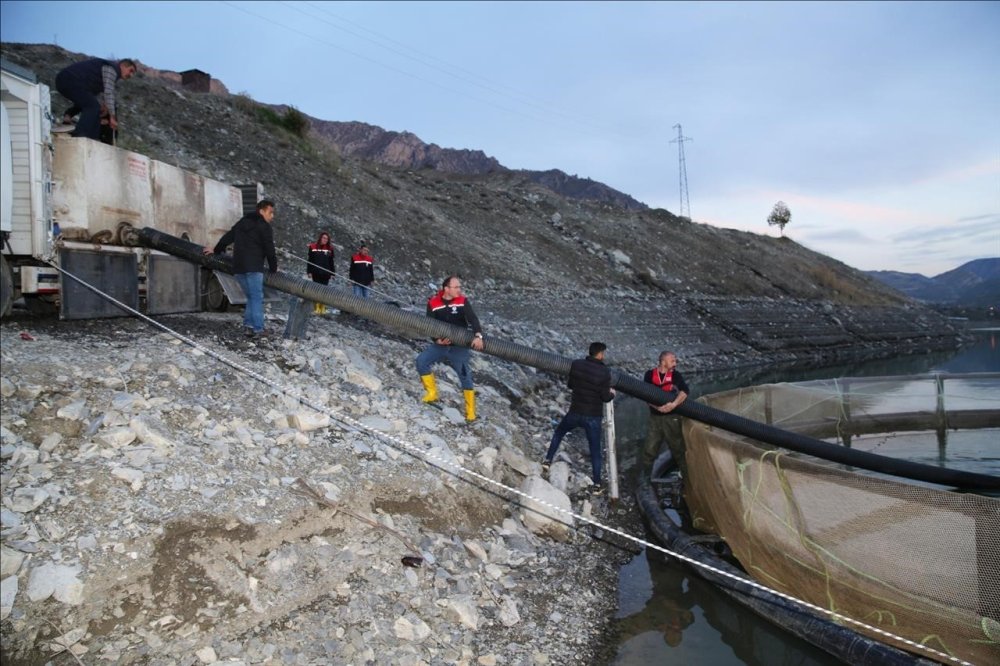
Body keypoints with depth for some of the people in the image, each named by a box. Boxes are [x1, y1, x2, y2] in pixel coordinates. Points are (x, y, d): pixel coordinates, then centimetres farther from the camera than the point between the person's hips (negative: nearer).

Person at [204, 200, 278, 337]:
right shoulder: (264, 227, -1)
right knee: (257, 298, -6)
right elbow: (269, 250, -3)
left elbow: (228, 236, 31)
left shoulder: (243, 222, 22)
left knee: (251, 297, 15)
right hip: (253, 267, -7)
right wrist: (273, 268, 11)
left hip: (237, 267, 7)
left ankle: (249, 325, 6)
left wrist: (216, 250, 45)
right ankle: (258, 329, -11)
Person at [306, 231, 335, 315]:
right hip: (316, 273, -2)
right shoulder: (313, 247, 0)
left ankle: (323, 308, 9)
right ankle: (316, 308, 4)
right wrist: (309, 271, -2)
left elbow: (331, 262, 10)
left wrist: (333, 273, 7)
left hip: (326, 273, 2)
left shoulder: (330, 248, 7)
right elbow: (310, 260, 2)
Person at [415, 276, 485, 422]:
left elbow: (473, 319, -18)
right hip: (440, 345, 1)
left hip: (459, 347, -1)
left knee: (465, 376, -3)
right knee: (421, 360, -19)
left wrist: (478, 335, -36)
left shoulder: (463, 301, -6)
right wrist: (437, 340, -22)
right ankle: (432, 393, -4)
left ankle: (470, 412, 9)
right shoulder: (433, 303, -4)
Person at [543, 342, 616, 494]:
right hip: (593, 417, -2)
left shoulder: (576, 365, -6)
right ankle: (597, 485, 15)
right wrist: (612, 393, 9)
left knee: (558, 432, 29)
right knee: (595, 450, 9)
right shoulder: (604, 372, -16)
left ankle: (548, 461, 25)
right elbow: (605, 397, -12)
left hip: (575, 413, 2)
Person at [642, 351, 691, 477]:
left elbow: (685, 391, -16)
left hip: (671, 417, -1)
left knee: (677, 447, 5)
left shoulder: (675, 375, -2)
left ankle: (686, 474, 15)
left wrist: (674, 404, -29)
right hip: (655, 417, 1)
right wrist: (657, 407, -20)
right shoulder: (650, 375, 0)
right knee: (649, 449, 6)